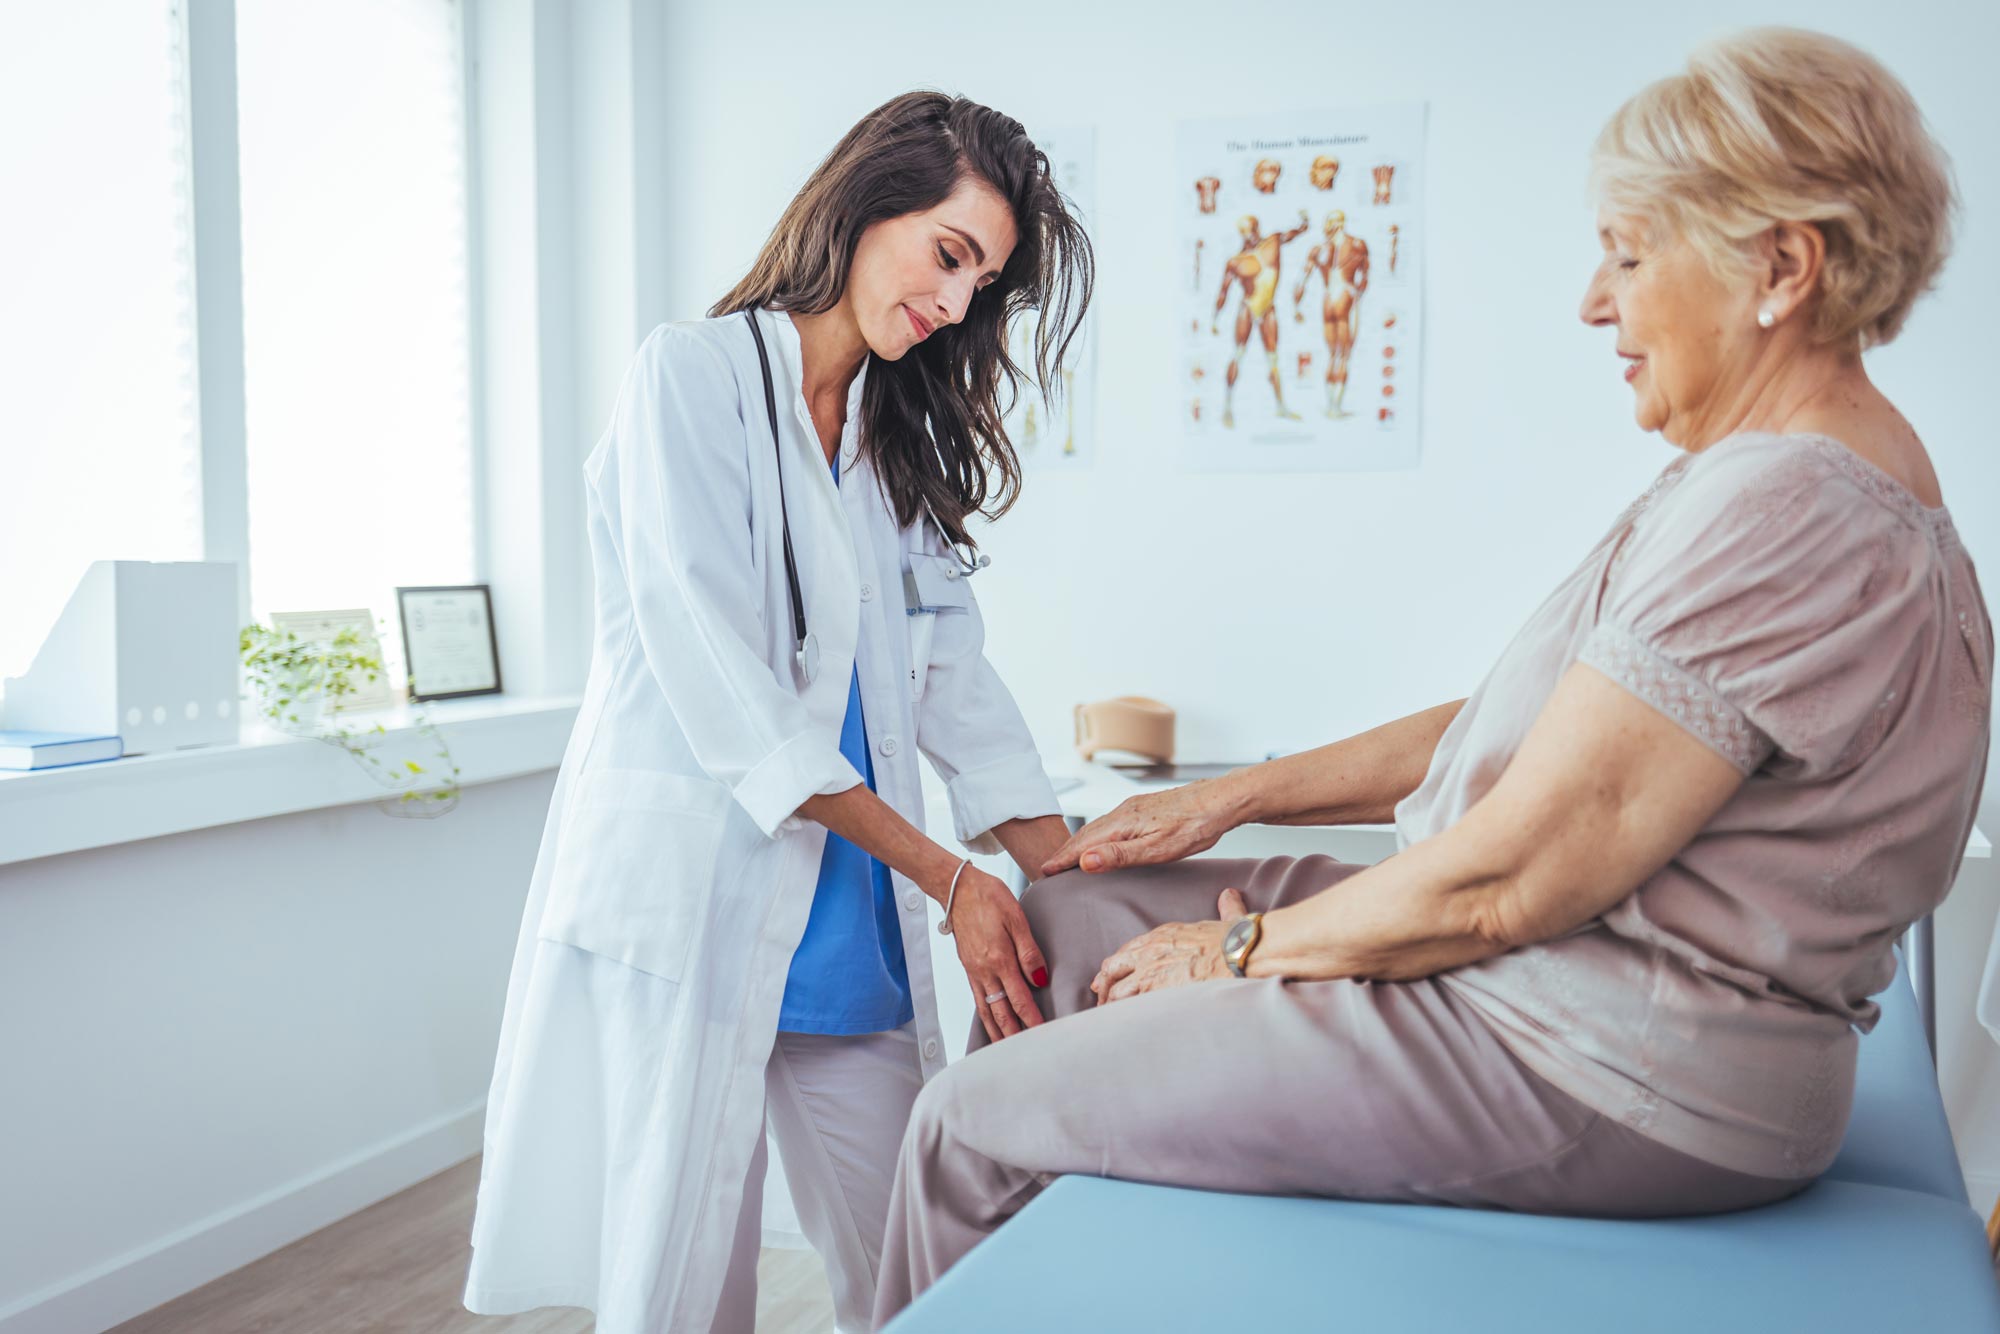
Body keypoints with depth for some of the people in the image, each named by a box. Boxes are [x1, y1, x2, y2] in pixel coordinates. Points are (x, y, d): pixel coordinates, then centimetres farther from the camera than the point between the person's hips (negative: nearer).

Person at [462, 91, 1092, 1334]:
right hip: (690, 891, -6)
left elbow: (954, 677, 10)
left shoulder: (899, 437, 17)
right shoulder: (695, 374, -5)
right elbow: (717, 675, -14)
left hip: (853, 910, 7)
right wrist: (943, 871, -14)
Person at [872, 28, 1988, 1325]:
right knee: (1072, 913, 15)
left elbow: (1508, 879, -25)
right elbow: (1523, 726, 15)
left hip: (1606, 1072, -11)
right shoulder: (1756, 476, 12)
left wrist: (1247, 948, -8)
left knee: (974, 1119, -7)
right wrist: (1229, 800, 13)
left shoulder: (1786, 514, -23)